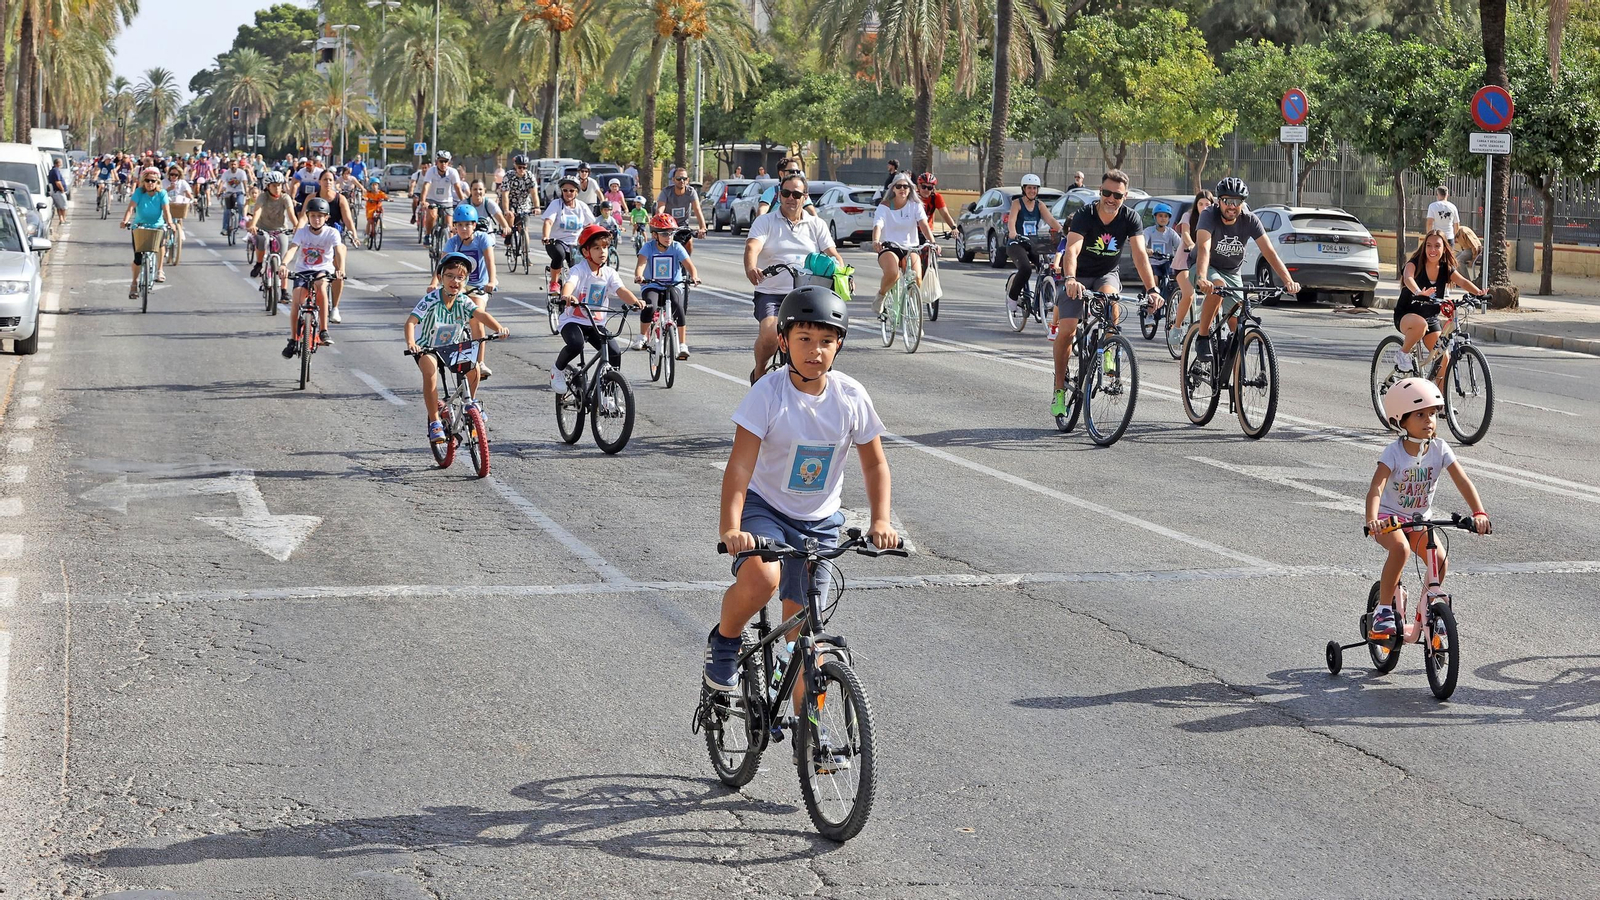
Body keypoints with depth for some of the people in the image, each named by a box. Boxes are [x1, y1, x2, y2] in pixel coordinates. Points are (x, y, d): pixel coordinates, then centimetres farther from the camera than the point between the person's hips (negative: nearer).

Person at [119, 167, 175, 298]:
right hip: (140, 226, -1)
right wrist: (125, 221, -40)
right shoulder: (139, 193, -12)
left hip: (157, 226, 1)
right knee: (138, 256, -7)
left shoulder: (161, 194, -10)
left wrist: (169, 223, -38)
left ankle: (160, 270, -7)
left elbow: (166, 210, -20)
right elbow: (131, 208, -23)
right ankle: (134, 282, 11)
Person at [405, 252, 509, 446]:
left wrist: (499, 328, -49)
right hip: (427, 348, -3)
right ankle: (434, 423, -26)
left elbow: (481, 315, -28)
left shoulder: (464, 300, -14)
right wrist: (410, 343, -55)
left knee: (473, 368, -21)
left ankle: (471, 401, 12)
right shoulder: (431, 299, -25)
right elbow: (411, 321, -35)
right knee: (430, 371, -33)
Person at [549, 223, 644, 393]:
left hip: (596, 323, 4)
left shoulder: (609, 273, 4)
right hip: (573, 320, -4)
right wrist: (566, 296, -55)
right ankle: (557, 369, -3)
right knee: (575, 344, -34)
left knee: (615, 353, -14)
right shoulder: (579, 270, -10)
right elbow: (570, 283, -30)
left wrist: (635, 301, -33)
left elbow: (621, 290, -11)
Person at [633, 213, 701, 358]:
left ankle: (682, 345, -22)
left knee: (678, 306, -30)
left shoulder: (677, 247, 0)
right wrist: (638, 276, -40)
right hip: (652, 286, 0)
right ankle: (642, 337, -8)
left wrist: (694, 276, -34)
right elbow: (641, 264, -17)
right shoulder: (648, 248, -2)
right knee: (649, 306, -33)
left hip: (673, 286, 0)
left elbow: (689, 265, -11)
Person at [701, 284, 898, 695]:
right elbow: (740, 466, -25)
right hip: (765, 508, -3)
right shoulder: (768, 393, -20)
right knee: (760, 580, -32)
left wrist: (881, 521, -13)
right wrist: (730, 527, -39)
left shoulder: (852, 397, -10)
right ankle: (725, 639, -1)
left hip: (819, 522, 3)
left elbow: (875, 465, 2)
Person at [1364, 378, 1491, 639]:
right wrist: (1372, 520, -52)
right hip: (1389, 518, -4)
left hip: (1420, 519, 4)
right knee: (1401, 548, -34)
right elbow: (1376, 488, -33)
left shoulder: (1439, 448, -10)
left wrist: (1479, 513, -32)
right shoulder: (1394, 453, -21)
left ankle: (1428, 606, 7)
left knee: (1439, 559, -20)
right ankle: (1383, 610, -20)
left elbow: (1463, 481, -16)